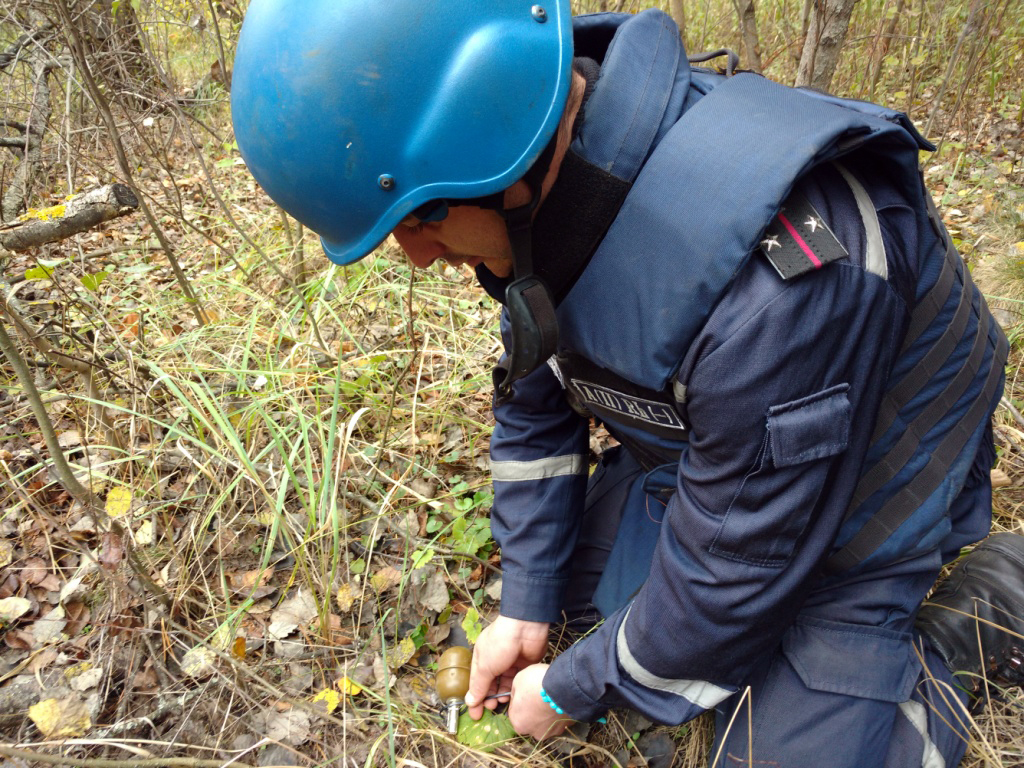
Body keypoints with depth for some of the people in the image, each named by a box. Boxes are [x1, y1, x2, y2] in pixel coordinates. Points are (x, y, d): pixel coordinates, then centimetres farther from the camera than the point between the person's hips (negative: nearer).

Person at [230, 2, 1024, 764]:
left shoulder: (780, 272, -41)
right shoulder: (538, 194, -16)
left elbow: (732, 576, -28)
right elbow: (534, 402, -3)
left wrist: (570, 692, -11)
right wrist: (526, 607, 3)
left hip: (852, 498, -6)